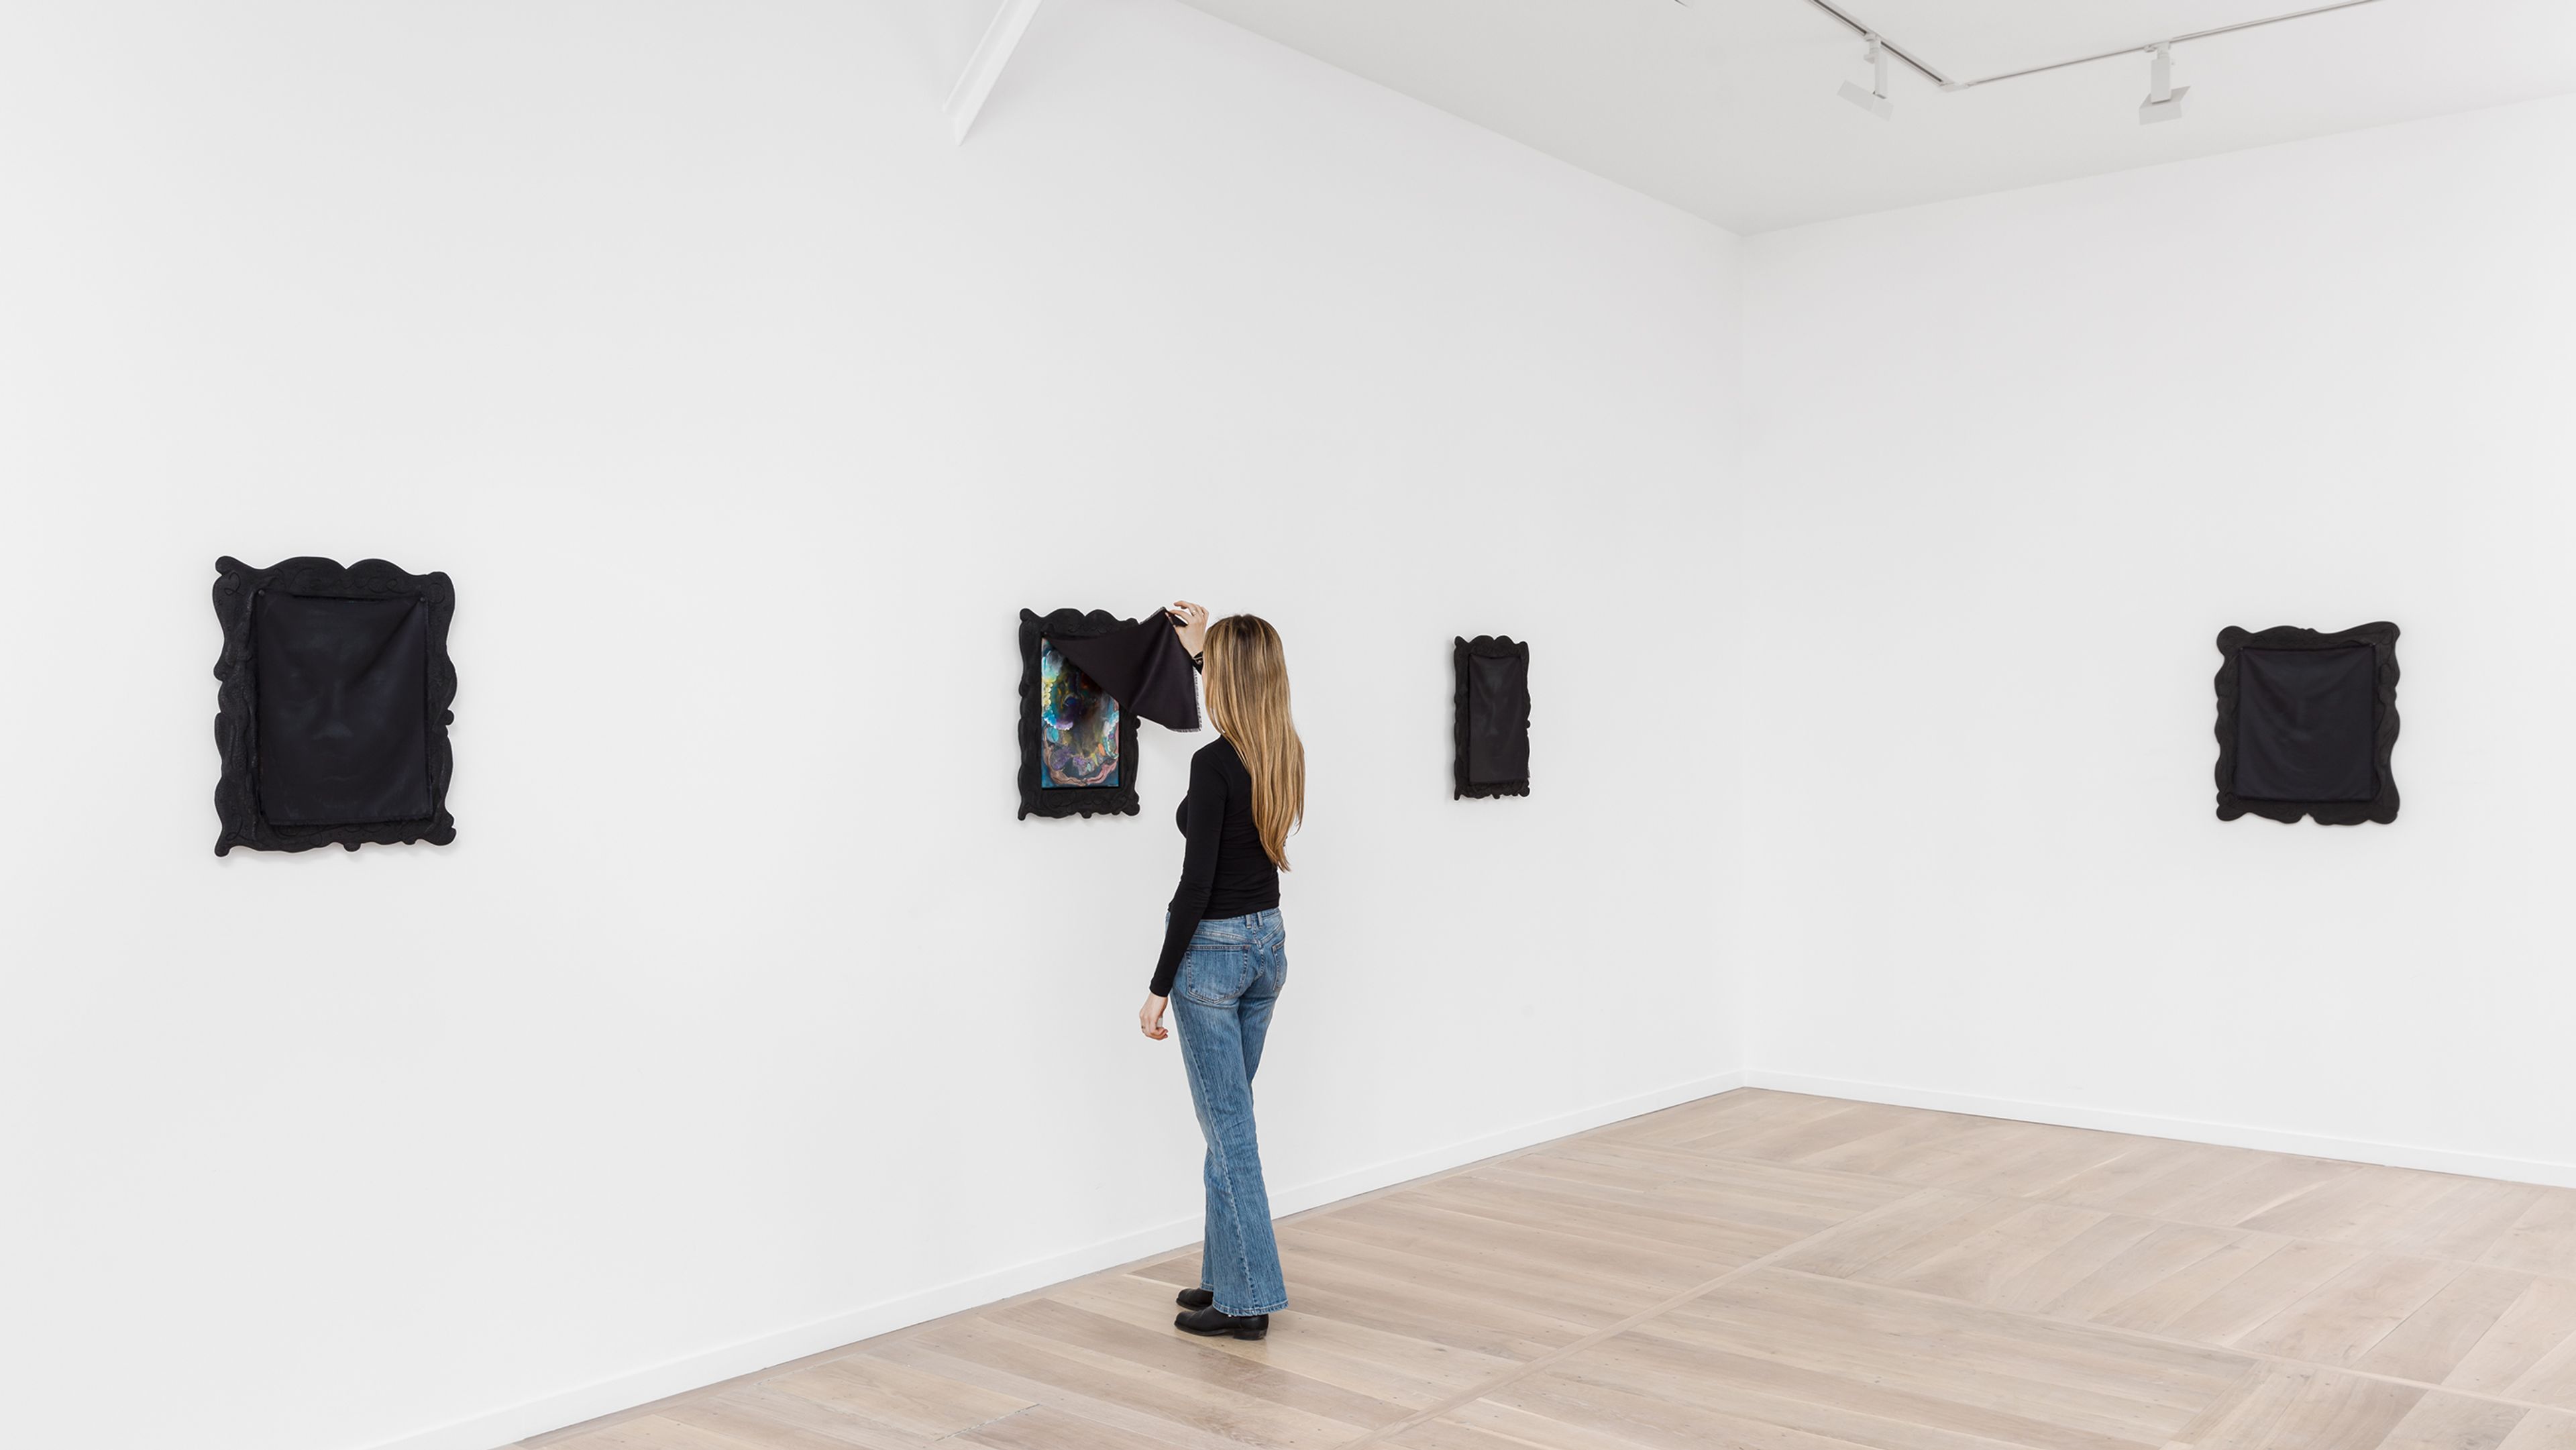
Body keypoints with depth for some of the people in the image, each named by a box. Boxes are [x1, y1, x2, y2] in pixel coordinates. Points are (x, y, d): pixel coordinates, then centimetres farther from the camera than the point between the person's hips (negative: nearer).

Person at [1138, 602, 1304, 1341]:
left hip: (1214, 950, -8)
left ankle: (1247, 1299, 6)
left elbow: (1197, 882, -21)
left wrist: (1159, 987, -16)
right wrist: (1202, 649, 35)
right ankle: (1228, 1273, 26)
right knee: (1228, 1118, 18)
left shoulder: (1214, 762, -20)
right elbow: (1247, 702, 29)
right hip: (1268, 944, 8)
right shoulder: (1286, 753, 2)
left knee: (1227, 1126, -1)